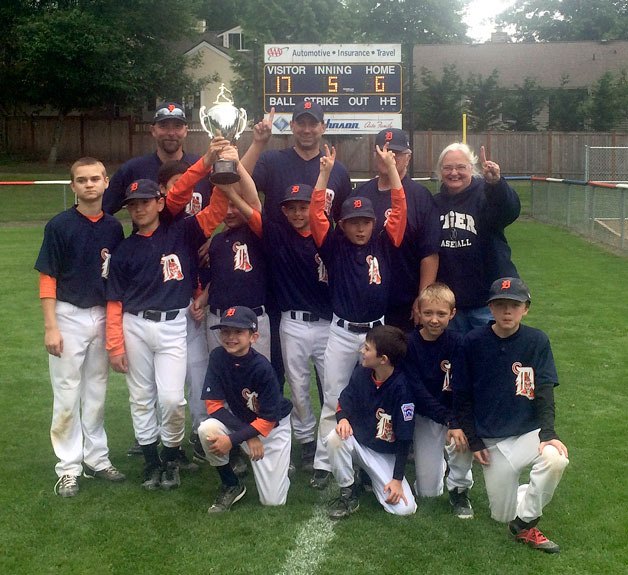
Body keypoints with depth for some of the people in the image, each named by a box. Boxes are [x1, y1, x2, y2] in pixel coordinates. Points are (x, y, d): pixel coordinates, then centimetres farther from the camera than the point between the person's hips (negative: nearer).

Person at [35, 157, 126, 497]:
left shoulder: (113, 228, 4)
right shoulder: (59, 226, -7)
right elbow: (47, 279, -8)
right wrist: (50, 327, -13)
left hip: (103, 316, 4)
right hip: (69, 317, -4)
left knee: (96, 393, 14)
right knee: (67, 396, 1)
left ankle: (96, 459, 25)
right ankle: (68, 468, 11)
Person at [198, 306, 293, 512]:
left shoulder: (262, 368, -28)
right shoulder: (218, 357, -18)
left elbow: (267, 420, -21)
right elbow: (214, 405, -16)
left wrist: (232, 440, -28)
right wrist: (248, 436, -24)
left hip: (273, 426, -3)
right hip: (238, 421, 3)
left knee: (273, 501, -7)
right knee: (207, 430, -31)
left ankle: (280, 463, 27)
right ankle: (231, 485, -6)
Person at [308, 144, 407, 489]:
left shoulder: (383, 244, 3)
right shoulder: (334, 246, -1)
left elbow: (400, 210, -5)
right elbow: (315, 214, -11)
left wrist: (391, 168, -11)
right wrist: (325, 173, -18)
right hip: (342, 333, -1)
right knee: (333, 400, 4)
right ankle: (323, 464, 8)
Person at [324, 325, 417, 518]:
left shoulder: (402, 387, -24)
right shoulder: (361, 372, -11)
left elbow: (404, 437, -18)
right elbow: (344, 401, 3)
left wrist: (397, 479, -17)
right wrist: (343, 418, -22)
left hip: (386, 455, -2)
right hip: (357, 441, 3)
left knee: (404, 508, -18)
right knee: (335, 438, -33)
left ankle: (372, 477, 13)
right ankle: (348, 493, -9)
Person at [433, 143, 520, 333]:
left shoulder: (484, 194, -6)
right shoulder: (435, 203, 8)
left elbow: (510, 211, -29)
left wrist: (495, 182, -48)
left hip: (488, 298, -4)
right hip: (448, 300, 5)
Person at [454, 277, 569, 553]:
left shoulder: (537, 341, -5)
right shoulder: (473, 342, -6)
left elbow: (544, 392, -8)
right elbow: (462, 396, 0)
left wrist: (547, 433, -21)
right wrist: (474, 441, -3)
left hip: (529, 432, 0)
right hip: (491, 441, 0)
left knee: (555, 459, -33)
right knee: (503, 515, 2)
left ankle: (525, 522, -9)